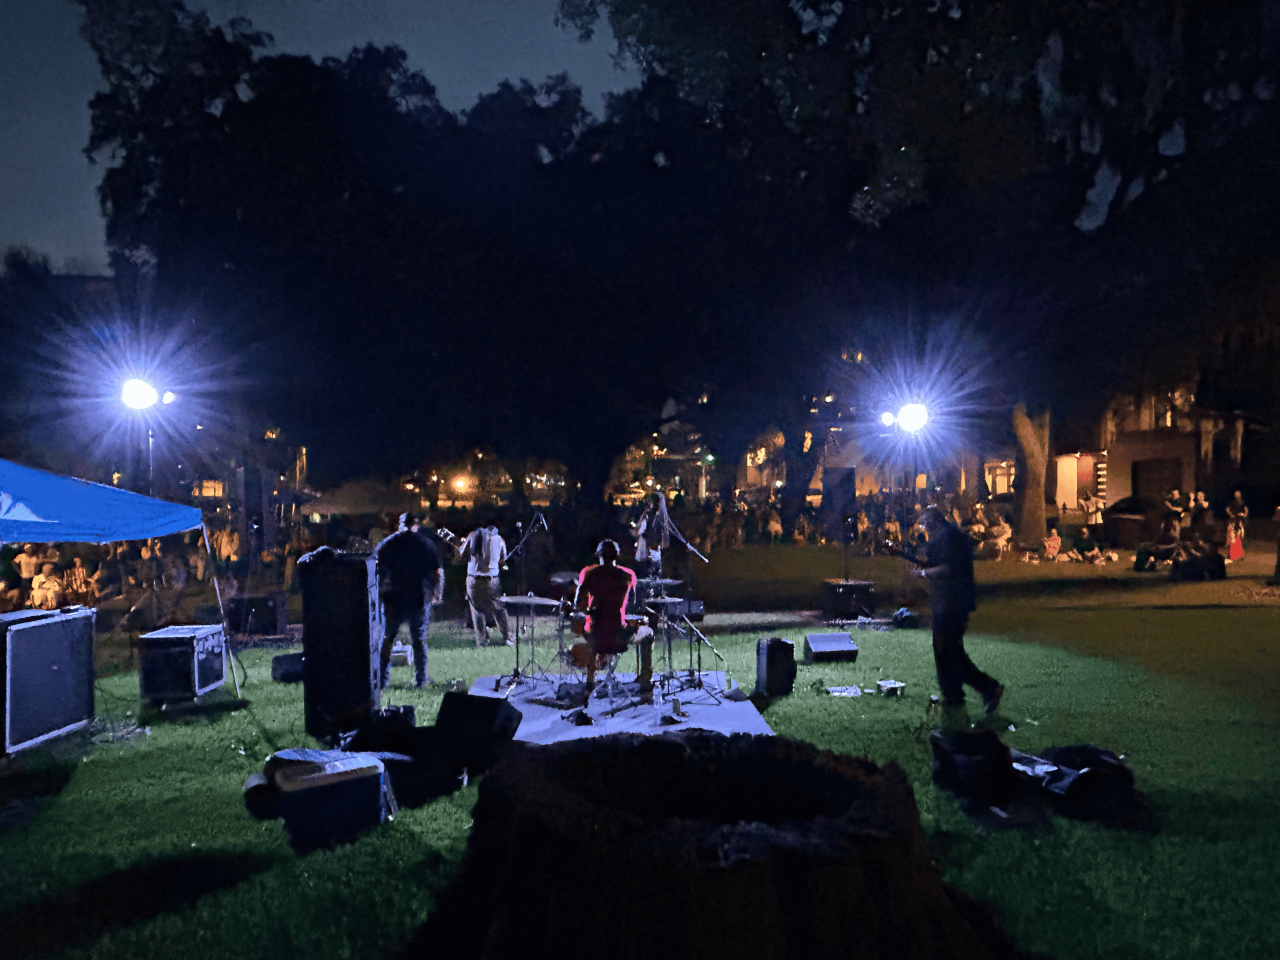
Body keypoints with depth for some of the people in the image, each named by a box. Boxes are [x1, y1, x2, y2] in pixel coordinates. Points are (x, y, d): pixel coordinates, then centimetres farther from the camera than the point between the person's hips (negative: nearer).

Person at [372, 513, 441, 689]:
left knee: (386, 639, 10)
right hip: (418, 600, 0)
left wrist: (378, 592, 7)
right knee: (419, 640, 9)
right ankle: (420, 679, 11)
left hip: (393, 600, 0)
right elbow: (436, 575, -1)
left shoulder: (387, 544, 1)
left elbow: (376, 569, -3)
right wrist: (435, 596, 9)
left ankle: (382, 678, 10)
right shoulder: (426, 545, 1)